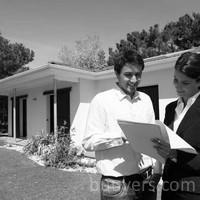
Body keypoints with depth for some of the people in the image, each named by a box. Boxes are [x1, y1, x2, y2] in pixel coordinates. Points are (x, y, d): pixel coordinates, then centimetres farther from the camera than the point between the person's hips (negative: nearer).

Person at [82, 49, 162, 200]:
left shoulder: (146, 99, 9)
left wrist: (157, 170, 0)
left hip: (147, 179, 5)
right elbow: (88, 142, -10)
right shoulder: (101, 100, -7)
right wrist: (122, 136, -22)